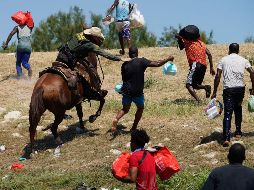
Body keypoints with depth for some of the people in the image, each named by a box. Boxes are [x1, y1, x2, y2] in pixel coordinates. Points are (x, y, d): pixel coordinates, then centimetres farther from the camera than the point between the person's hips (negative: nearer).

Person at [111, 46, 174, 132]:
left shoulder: (125, 65, 1)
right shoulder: (141, 62, -11)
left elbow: (123, 78, 12)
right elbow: (157, 64, -14)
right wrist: (168, 59, 1)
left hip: (126, 91, 3)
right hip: (137, 92, -3)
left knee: (125, 109, 20)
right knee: (140, 108, 22)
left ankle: (116, 119, -10)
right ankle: (133, 128, 19)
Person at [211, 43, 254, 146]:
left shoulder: (223, 60, 7)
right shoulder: (243, 60, 11)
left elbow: (218, 76, -2)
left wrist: (214, 92, 1)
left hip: (228, 89, -2)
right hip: (240, 88, 2)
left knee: (228, 113, -6)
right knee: (238, 109, 27)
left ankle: (226, 138, -19)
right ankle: (238, 132, 33)